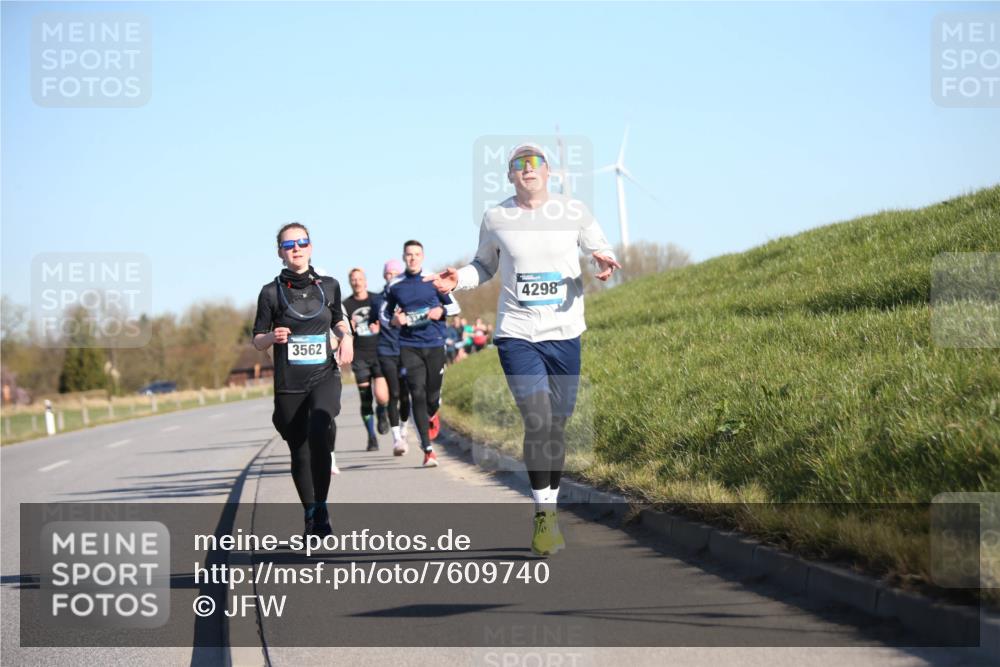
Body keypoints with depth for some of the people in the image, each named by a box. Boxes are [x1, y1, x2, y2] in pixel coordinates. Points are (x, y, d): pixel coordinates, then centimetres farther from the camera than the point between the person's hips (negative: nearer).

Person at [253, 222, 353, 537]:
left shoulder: (329, 286, 5)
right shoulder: (272, 292, -1)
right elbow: (257, 340, 4)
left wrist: (346, 336, 3)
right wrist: (273, 337, -17)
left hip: (325, 375, 0)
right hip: (288, 383, 0)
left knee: (321, 428, -29)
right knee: (300, 452, 6)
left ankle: (321, 506, -20)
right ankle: (311, 515, 27)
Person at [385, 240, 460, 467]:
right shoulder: (395, 285, 6)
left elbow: (454, 306, 12)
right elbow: (385, 314, 18)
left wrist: (441, 311, -9)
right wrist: (394, 320, -4)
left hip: (435, 345, 0)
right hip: (409, 346, 0)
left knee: (433, 395, 3)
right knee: (417, 394, -10)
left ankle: (433, 415, 43)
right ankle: (428, 449, -8)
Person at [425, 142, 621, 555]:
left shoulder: (573, 211, 3)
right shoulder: (495, 218, 3)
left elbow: (600, 249, 13)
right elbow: (485, 266, 17)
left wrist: (603, 261, -10)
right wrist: (459, 279, -2)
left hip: (565, 335, 2)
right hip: (516, 335, -2)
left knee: (557, 425, 6)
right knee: (537, 420, -16)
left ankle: (549, 510, 23)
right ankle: (543, 514, -6)